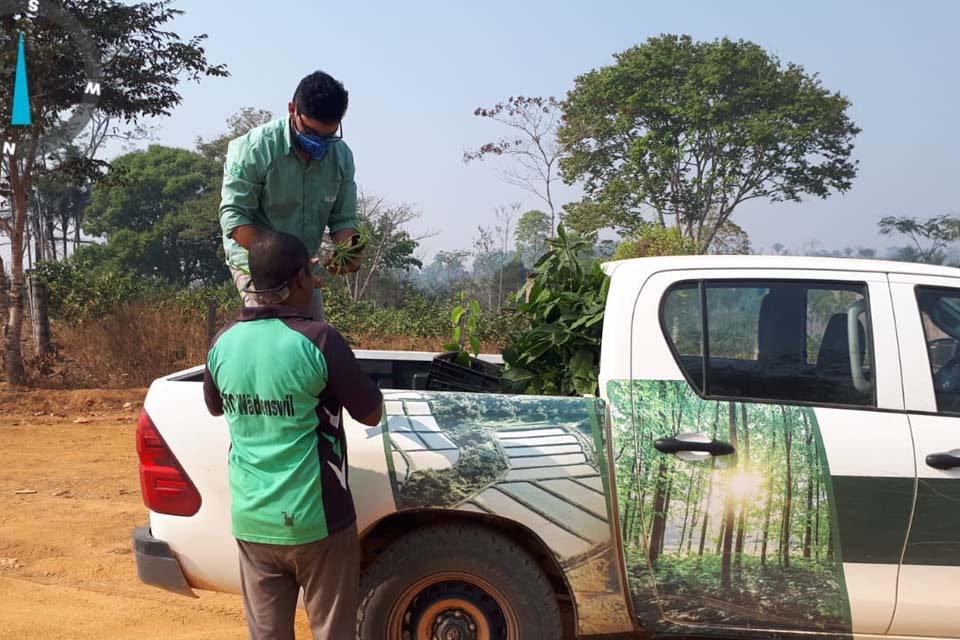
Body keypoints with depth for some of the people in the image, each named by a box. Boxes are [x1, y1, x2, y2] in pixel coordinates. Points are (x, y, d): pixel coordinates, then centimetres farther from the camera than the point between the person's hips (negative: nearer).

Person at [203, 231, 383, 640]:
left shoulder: (223, 343, -1)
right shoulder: (317, 340, -17)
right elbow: (371, 414, -6)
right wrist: (344, 375, 10)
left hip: (251, 522, 5)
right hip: (315, 521, -4)